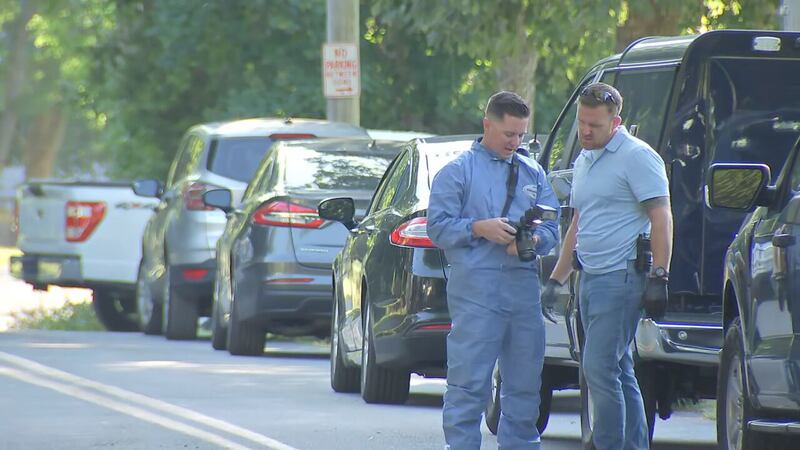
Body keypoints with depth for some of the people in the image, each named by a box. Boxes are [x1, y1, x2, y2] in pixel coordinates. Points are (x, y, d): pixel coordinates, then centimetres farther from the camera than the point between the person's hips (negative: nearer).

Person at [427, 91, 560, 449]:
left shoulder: (533, 174, 18)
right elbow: (438, 227, -2)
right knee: (468, 383, -7)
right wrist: (480, 228, -15)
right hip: (476, 289, -5)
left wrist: (535, 240, -7)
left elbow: (552, 228, 15)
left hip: (524, 288, 5)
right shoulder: (458, 171, 5)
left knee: (525, 384, 8)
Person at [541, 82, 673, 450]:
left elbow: (661, 218, -14)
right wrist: (556, 280, 25)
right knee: (617, 372, 10)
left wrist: (658, 276, -20)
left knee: (599, 368, -15)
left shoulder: (636, 157, -8)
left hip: (622, 278, -9)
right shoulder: (584, 161, 19)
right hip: (590, 279, 9)